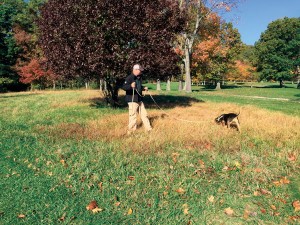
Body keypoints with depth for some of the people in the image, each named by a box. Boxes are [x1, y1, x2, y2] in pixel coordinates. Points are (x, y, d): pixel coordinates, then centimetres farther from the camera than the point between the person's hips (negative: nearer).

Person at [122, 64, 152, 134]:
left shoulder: (139, 78, 15)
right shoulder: (129, 78, -13)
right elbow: (124, 87, -24)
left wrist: (144, 88, 15)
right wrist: (131, 86, -40)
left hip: (139, 100, 9)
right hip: (132, 100, -9)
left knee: (144, 114, 14)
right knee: (133, 116, -6)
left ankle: (148, 128, 25)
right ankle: (131, 131, 8)